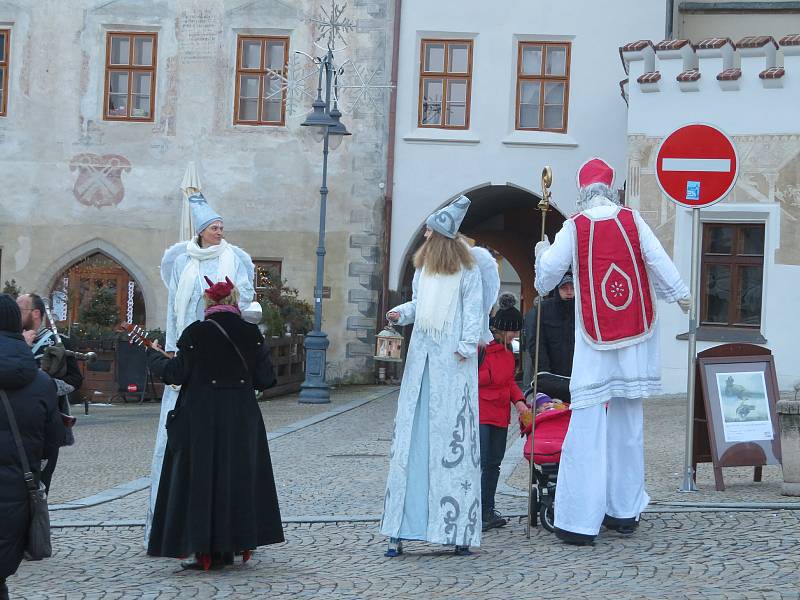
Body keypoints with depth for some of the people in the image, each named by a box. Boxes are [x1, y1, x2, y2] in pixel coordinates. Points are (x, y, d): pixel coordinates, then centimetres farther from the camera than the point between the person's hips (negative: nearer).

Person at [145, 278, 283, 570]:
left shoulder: (195, 333, -10)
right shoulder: (251, 334, -2)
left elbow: (175, 373, -5)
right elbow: (265, 379, 0)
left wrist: (154, 356, 13)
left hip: (201, 418, -3)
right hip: (242, 418, 3)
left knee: (201, 479, 5)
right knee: (239, 477, 14)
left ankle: (204, 550, 5)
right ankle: (231, 545, 20)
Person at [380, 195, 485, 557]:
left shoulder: (467, 270, 3)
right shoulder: (423, 268, 20)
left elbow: (474, 310, -1)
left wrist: (466, 345, -12)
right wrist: (401, 313, 4)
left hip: (452, 364, -6)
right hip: (421, 357, 6)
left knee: (453, 438, -7)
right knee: (411, 438, 1)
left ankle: (459, 530, -4)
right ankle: (401, 530, 3)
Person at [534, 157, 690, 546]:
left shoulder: (574, 228, -4)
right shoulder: (632, 220, 1)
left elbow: (547, 273, 1)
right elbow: (658, 259, -1)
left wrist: (542, 251, 22)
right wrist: (679, 294, 14)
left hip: (595, 342, -3)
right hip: (635, 337, 3)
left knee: (588, 426, -4)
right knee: (628, 425, 13)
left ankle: (580, 520, -6)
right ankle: (625, 510, 20)